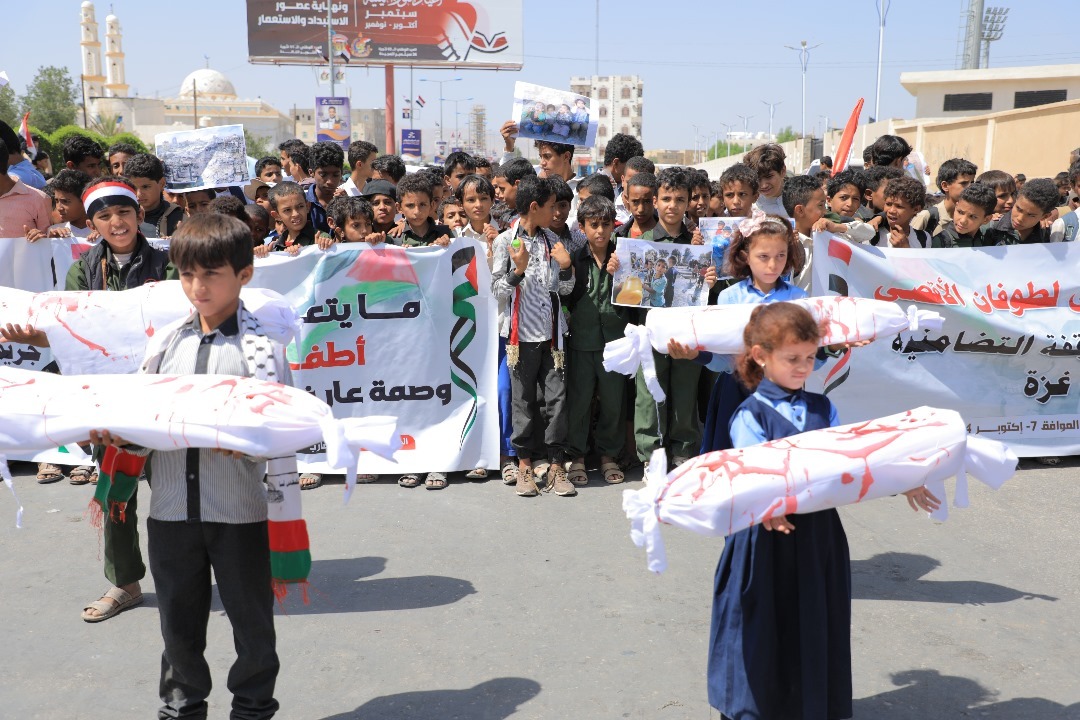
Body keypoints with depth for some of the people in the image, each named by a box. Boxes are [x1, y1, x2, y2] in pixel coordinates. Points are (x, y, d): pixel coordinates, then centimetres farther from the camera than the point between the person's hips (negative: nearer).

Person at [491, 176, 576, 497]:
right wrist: (518, 271, -20)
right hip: (522, 332, -4)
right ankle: (525, 465, 15)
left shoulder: (552, 241, 10)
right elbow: (498, 290, -5)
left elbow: (565, 289, 13)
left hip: (551, 331, 4)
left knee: (557, 396, 1)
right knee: (524, 399, 4)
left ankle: (556, 465, 9)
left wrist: (565, 267, -5)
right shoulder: (506, 241, -4)